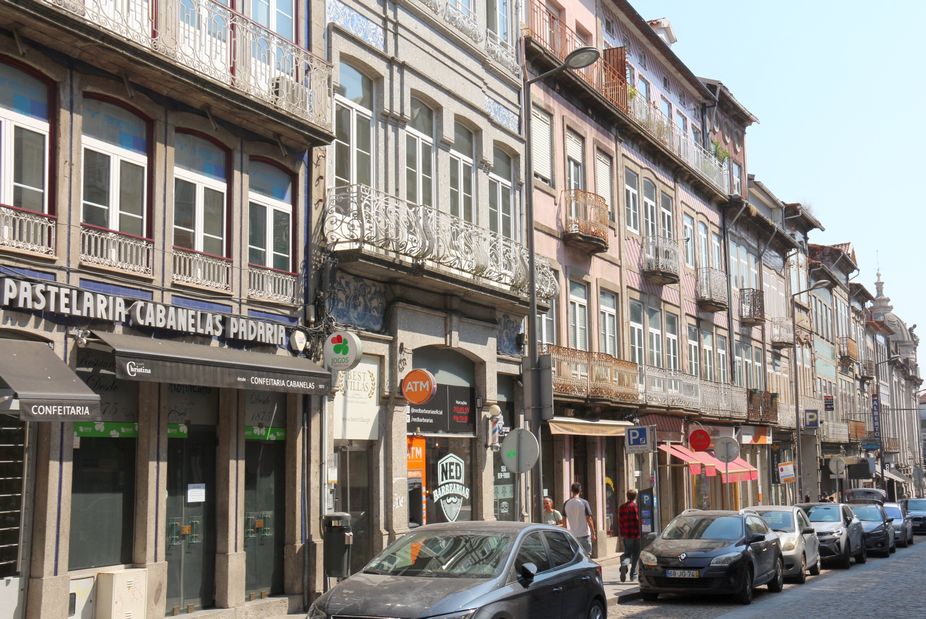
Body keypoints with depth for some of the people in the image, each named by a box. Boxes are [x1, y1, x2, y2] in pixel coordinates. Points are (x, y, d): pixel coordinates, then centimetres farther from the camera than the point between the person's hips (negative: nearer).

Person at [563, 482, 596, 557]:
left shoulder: (566, 504, 1)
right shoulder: (584, 502, -9)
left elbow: (564, 520, 7)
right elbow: (589, 519, -8)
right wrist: (593, 533, -1)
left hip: (572, 535, 3)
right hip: (584, 534, -3)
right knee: (586, 556, 3)